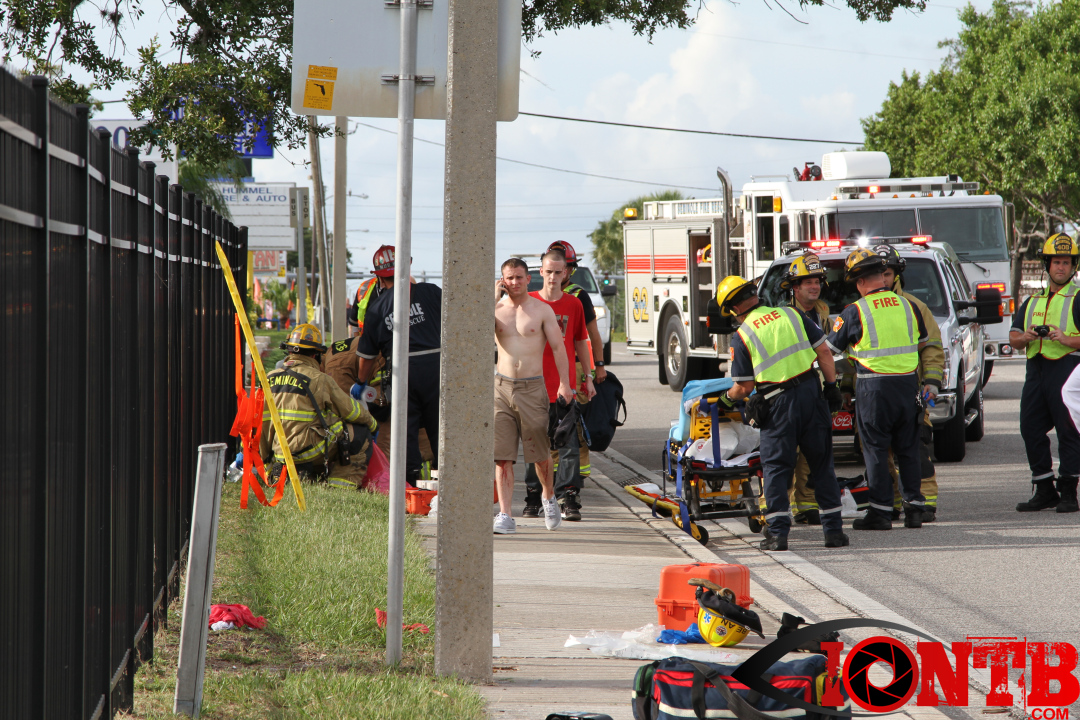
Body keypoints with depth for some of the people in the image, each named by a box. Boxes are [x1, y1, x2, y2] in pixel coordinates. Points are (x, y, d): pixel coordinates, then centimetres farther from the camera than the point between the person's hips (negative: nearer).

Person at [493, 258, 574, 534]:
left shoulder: (542, 310, 3)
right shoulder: (497, 309, 7)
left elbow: (558, 347, 2)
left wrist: (564, 383, -7)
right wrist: (494, 297, -10)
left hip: (532, 387, -1)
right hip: (502, 386, 1)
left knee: (540, 453, 5)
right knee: (502, 455, -6)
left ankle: (548, 496, 33)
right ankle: (505, 515, -6)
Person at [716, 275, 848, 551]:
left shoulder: (741, 337, -4)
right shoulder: (791, 315, 6)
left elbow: (744, 387, -1)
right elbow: (823, 353, 5)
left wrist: (728, 398, 19)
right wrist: (831, 386, 13)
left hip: (778, 404, -3)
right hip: (811, 393, 3)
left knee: (776, 468, 6)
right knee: (821, 465, 11)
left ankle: (778, 533, -1)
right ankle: (834, 530, 11)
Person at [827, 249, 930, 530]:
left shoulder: (855, 312, -8)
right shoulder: (907, 306, 6)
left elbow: (830, 349, 1)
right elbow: (922, 343, 21)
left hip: (874, 389, -4)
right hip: (908, 385, 4)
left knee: (876, 451, 1)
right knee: (908, 450, 12)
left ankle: (881, 511, 0)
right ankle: (914, 508, 12)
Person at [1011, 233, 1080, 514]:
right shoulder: (1033, 301, 21)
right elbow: (1013, 337, 18)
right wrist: (1025, 337, -3)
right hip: (1036, 371, 6)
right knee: (1031, 430, 4)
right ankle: (1044, 492, 13)